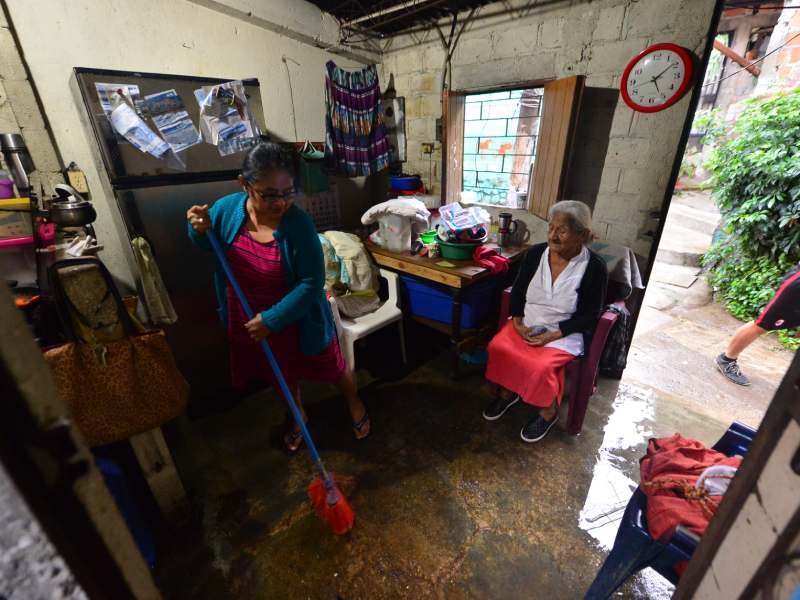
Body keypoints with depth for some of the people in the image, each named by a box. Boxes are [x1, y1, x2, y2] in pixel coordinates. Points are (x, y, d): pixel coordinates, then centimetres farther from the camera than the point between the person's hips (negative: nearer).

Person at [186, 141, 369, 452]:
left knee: (332, 368, 18)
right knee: (282, 372, 26)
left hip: (299, 319, -3)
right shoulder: (227, 208, -13)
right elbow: (205, 245, 6)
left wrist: (272, 319, -25)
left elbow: (312, 282, -25)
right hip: (249, 321, 4)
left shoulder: (299, 223, -26)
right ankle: (298, 414, 55)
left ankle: (355, 403, 50)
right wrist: (200, 228, -17)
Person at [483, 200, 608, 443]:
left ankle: (549, 411, 5)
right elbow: (518, 290, 6)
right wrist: (517, 321, -8)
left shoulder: (594, 267, -13)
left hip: (564, 332, -4)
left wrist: (554, 334, -18)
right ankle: (507, 392, 9)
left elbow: (590, 315, -9)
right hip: (526, 324, 4)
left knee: (539, 366, -26)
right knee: (497, 348, -19)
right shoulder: (535, 253, -3)